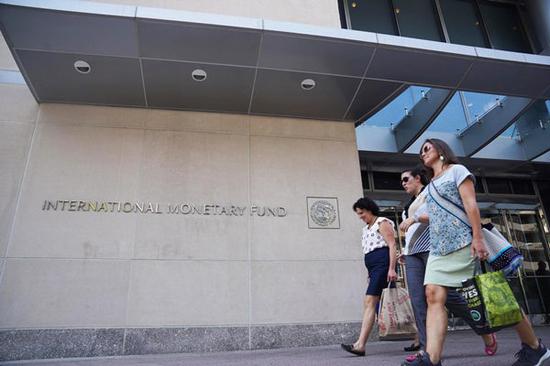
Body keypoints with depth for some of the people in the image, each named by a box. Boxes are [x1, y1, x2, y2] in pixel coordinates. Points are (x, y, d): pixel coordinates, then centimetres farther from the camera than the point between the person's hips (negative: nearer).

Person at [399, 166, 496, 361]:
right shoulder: (409, 205, 28)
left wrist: (415, 218, -20)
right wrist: (406, 250, 18)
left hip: (431, 248, -7)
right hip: (412, 253, 7)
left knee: (446, 294, -11)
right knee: (417, 299, -7)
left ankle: (485, 331, 10)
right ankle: (426, 347, -8)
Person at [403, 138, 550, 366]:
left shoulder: (456, 170, 5)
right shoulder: (431, 185, 25)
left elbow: (470, 204, -7)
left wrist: (477, 238, -17)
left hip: (464, 245, -6)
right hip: (438, 250, 6)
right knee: (434, 296, -13)